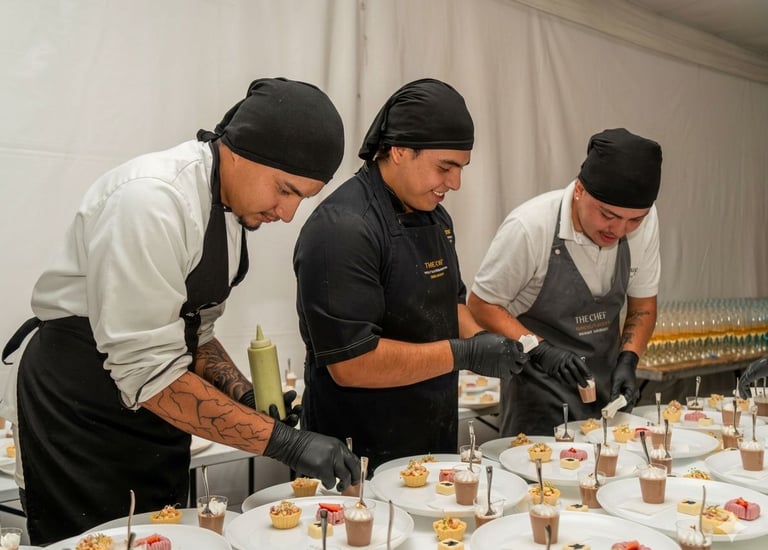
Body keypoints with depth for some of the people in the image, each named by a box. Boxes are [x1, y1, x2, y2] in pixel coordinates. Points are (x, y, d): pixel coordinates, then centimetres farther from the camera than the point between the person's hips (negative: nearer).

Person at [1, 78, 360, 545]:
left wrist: (248, 399, -6)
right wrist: (283, 441, -28)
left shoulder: (236, 204, -1)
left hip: (154, 412, 8)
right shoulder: (151, 199, -27)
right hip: (82, 409, -7)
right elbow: (148, 371, -28)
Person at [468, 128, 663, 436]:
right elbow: (481, 305, -14)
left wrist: (628, 361, -10)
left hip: (608, 388, 5)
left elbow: (643, 304, 5)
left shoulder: (645, 222, -8)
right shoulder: (530, 227, -23)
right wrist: (540, 350, -25)